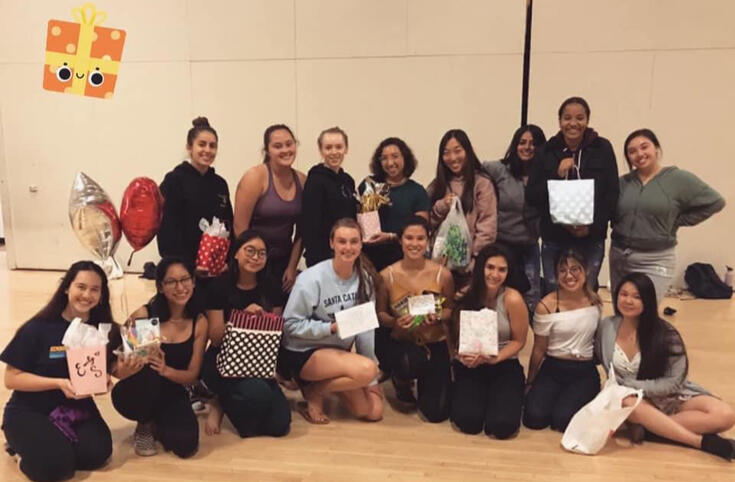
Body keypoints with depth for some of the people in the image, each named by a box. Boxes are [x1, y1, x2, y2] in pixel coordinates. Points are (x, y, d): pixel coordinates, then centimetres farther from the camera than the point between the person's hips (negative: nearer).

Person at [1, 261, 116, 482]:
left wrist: (103, 379, -22)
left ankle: (58, 440, 11)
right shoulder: (38, 328, -16)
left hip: (76, 407, 3)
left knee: (97, 452, -20)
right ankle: (23, 443, 10)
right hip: (29, 410, -3)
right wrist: (58, 383, -25)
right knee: (57, 463, -24)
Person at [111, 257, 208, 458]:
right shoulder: (143, 315, -16)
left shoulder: (199, 322, -7)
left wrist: (166, 370, -27)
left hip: (172, 395, 2)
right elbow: (117, 362, -14)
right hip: (133, 394, -2)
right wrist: (123, 370, -39)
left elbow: (192, 375, -6)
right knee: (148, 372, -36)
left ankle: (156, 424, 14)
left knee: (186, 444, -25)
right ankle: (144, 426, -2)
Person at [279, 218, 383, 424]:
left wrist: (371, 380, -2)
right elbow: (291, 324, -16)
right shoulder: (312, 278, -18)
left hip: (339, 352, 6)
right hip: (304, 353, -6)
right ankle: (314, 392, -4)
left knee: (373, 411, 0)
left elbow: (366, 328, -2)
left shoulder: (365, 279, -3)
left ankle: (329, 381, 19)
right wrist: (331, 327, -27)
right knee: (366, 369, -29)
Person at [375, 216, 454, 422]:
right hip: (400, 342, -1)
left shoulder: (443, 274, -8)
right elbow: (379, 314, -2)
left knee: (436, 413, -6)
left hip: (435, 344, 1)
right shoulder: (387, 276, -10)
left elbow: (450, 310, 3)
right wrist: (395, 322, -24)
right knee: (411, 362, -40)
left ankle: (425, 381, 34)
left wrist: (438, 316, -20)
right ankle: (402, 382, 4)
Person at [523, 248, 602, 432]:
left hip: (585, 371, 1)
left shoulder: (596, 302, -2)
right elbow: (539, 349, 0)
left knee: (563, 419, -22)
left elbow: (599, 338, 14)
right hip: (552, 368, 0)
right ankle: (559, 396, 13)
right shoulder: (547, 305, -10)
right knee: (534, 417, -19)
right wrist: (529, 383, 7)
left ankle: (580, 398, 12)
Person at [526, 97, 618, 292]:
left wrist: (593, 225, -12)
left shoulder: (602, 149, 2)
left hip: (591, 240, -1)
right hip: (553, 240, 1)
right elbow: (531, 196, 0)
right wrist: (557, 175, -14)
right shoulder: (547, 151, 3)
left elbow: (612, 195, 1)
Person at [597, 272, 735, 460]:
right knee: (627, 403, -38)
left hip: (670, 396, 0)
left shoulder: (665, 334, -15)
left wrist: (631, 386, -22)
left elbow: (674, 382, -15)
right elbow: (601, 362, 7)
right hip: (632, 399, 0)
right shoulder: (607, 326, -8)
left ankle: (646, 424, -24)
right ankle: (706, 442, -27)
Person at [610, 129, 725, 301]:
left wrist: (678, 221, -2)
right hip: (619, 256, 4)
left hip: (654, 261, -4)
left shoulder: (679, 179, -3)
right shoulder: (623, 182, 6)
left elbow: (715, 202, 0)